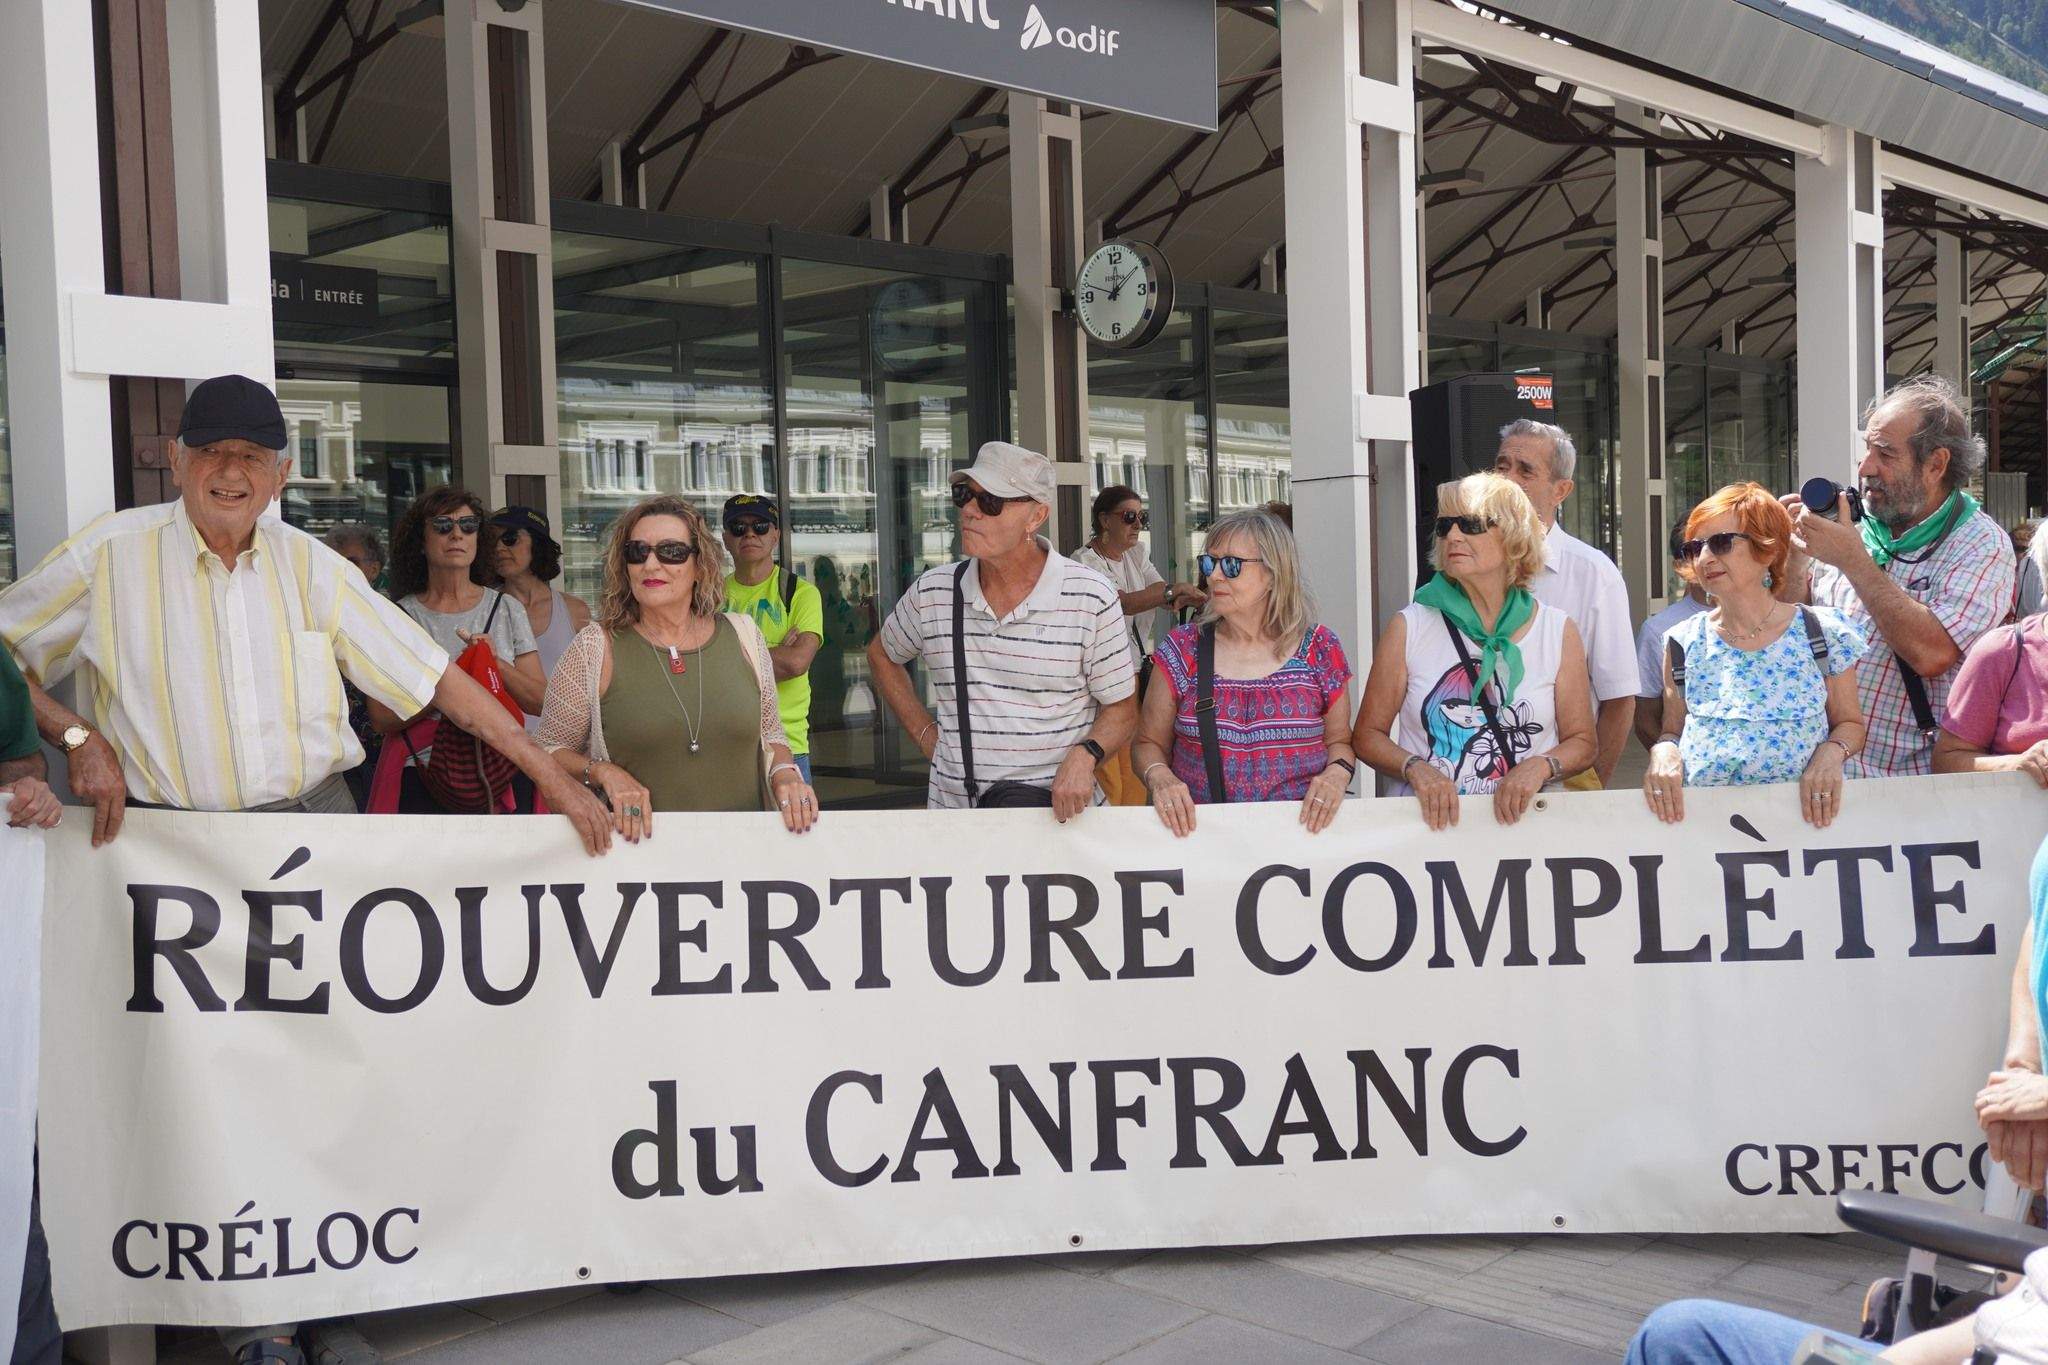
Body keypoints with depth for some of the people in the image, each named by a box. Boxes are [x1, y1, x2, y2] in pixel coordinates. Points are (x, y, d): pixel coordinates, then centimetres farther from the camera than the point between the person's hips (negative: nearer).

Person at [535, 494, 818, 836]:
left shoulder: (741, 634, 7)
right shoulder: (595, 647, 0)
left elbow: (770, 737, 18)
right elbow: (550, 749, 8)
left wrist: (784, 775, -1)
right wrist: (605, 773, -9)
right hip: (637, 855, 0)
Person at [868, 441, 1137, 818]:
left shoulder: (1092, 598, -4)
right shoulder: (932, 592, 5)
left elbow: (1121, 710, 3)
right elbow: (882, 656, 25)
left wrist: (1084, 754, -18)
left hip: (1059, 815, -1)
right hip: (952, 807, 2)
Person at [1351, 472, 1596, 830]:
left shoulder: (1558, 630, 9)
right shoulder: (1409, 627, 6)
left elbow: (1581, 742, 14)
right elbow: (1368, 733, 8)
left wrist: (1540, 766, -5)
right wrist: (1415, 770, -10)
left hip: (1524, 824, 1)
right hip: (1429, 822, 0)